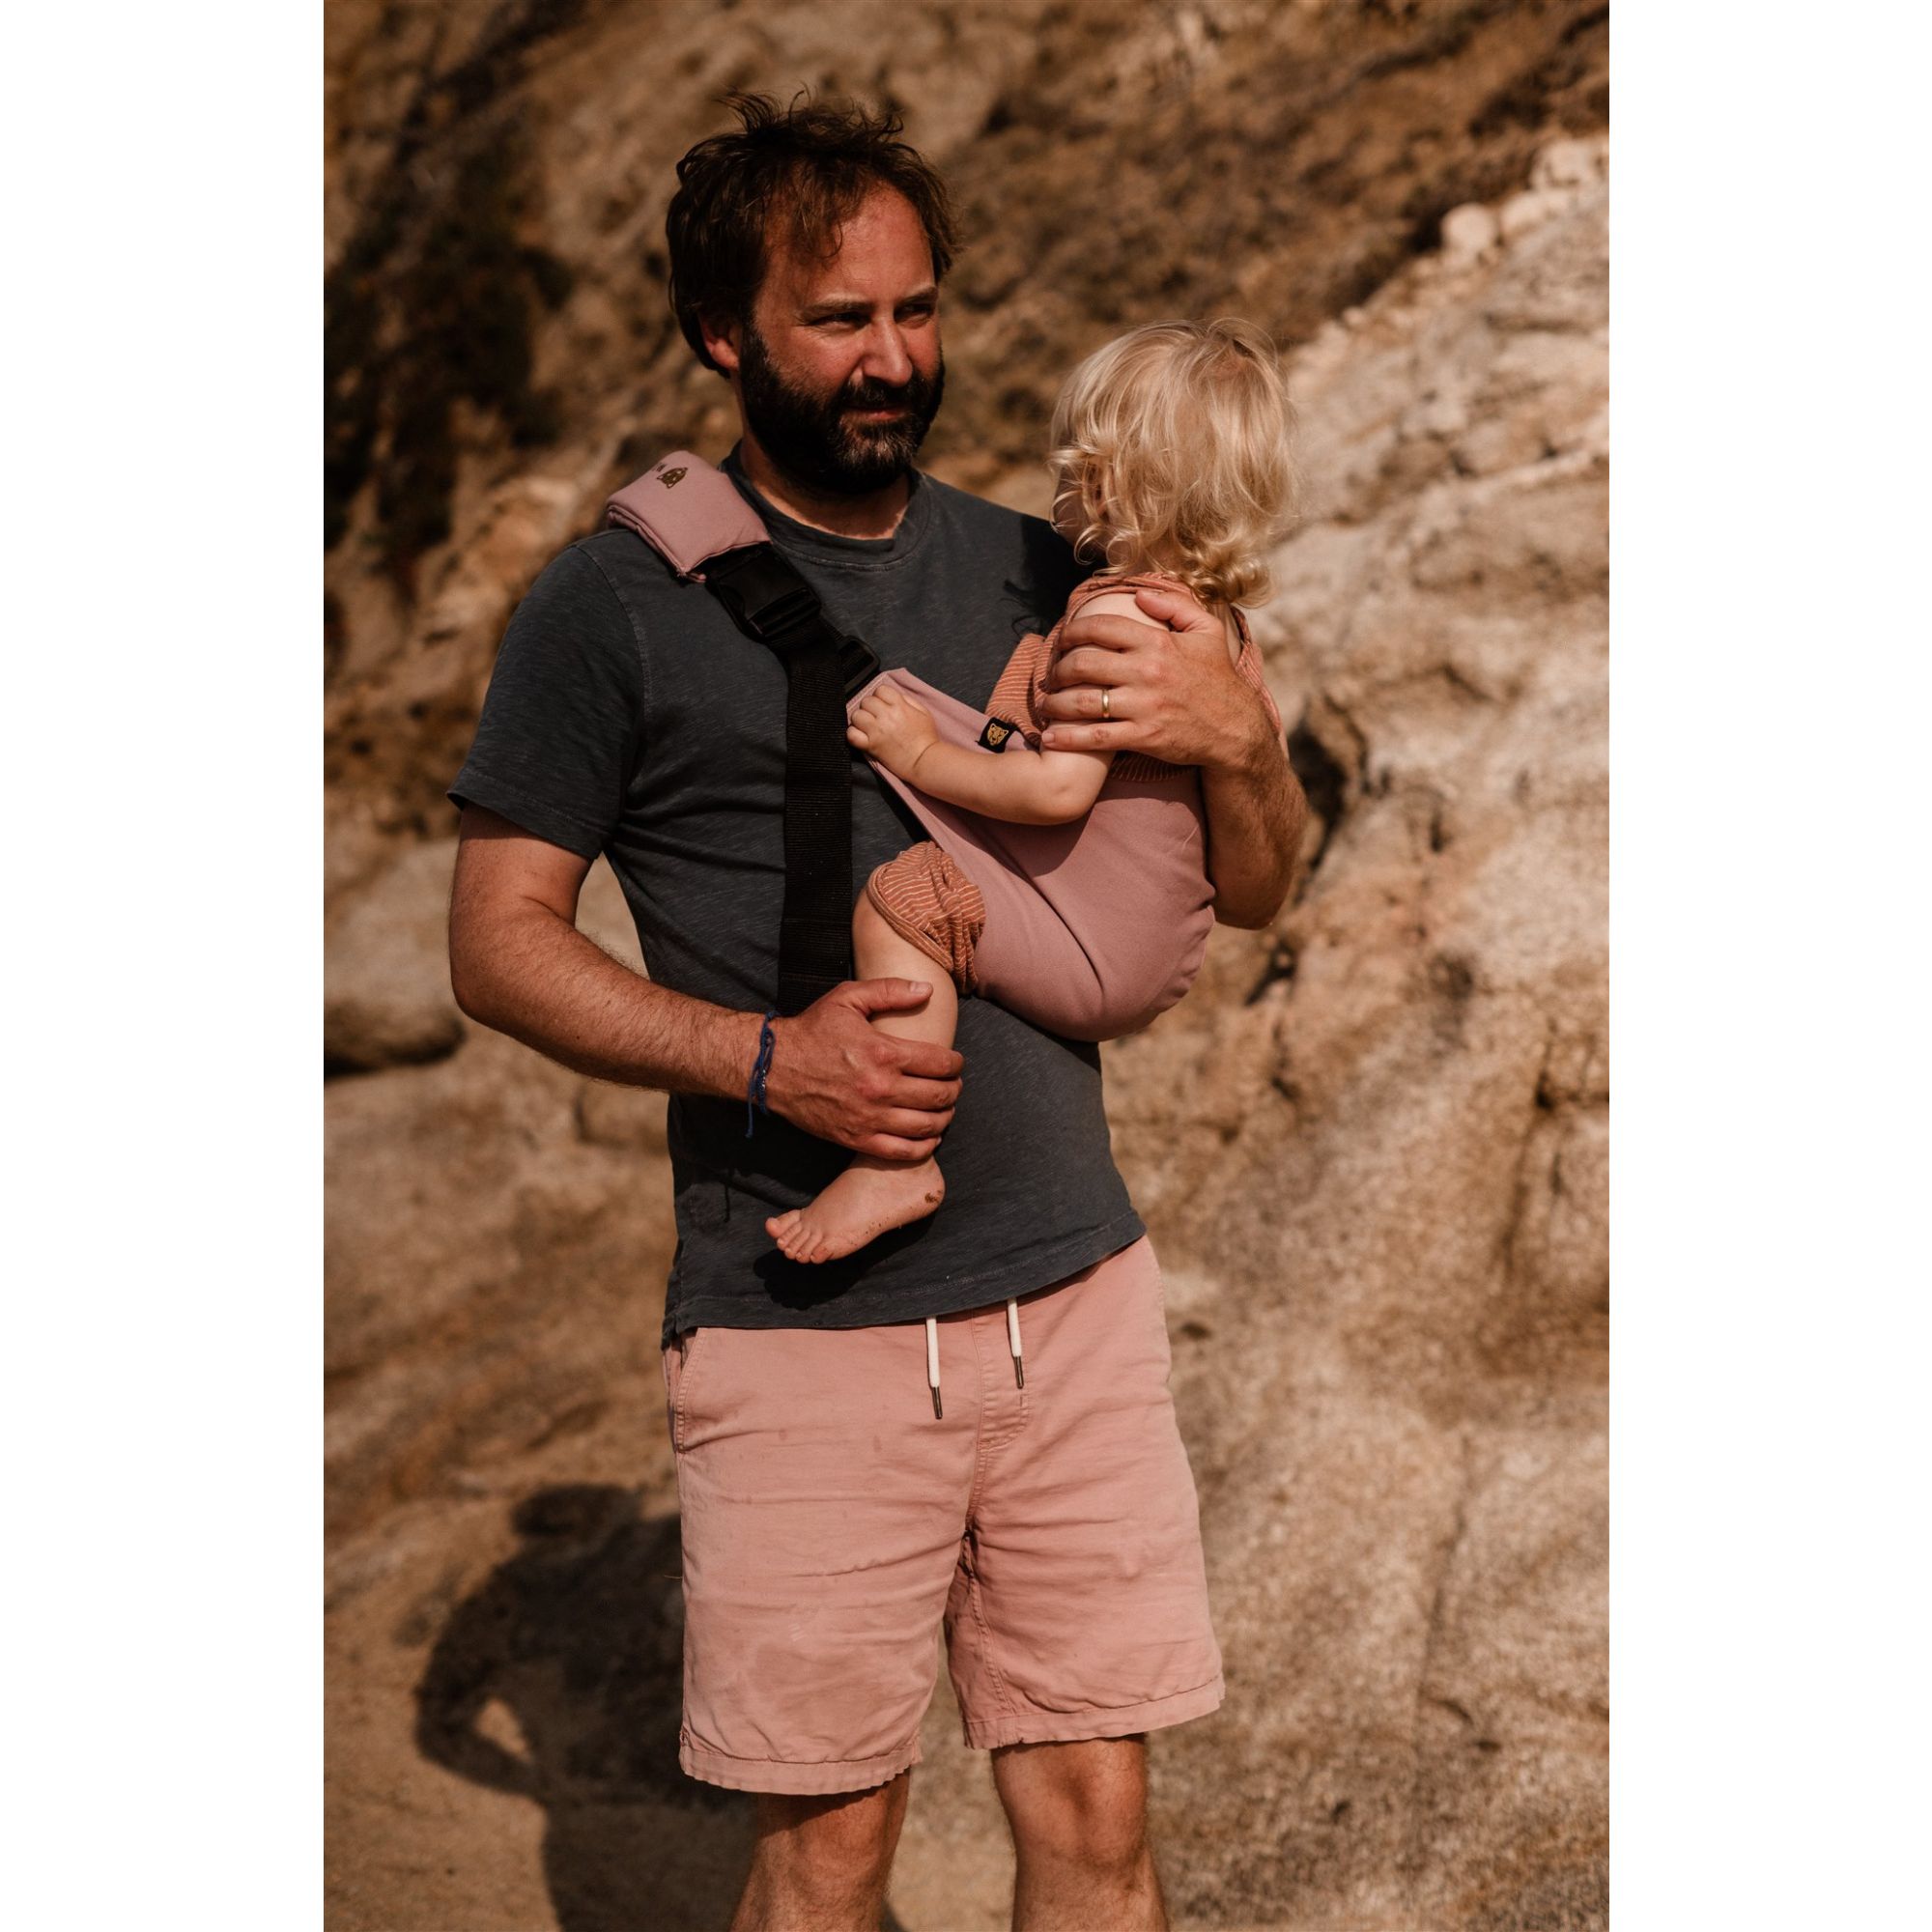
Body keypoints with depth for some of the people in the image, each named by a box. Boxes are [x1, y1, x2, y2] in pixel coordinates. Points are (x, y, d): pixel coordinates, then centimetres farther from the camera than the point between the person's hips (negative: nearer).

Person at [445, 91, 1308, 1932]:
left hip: (1074, 1291, 4)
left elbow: (1249, 892, 14)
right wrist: (771, 1057, -16)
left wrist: (1238, 734, -8)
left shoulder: (1031, 573, 11)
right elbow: (497, 942, -2)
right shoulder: (613, 603, -1)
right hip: (800, 1320, -3)